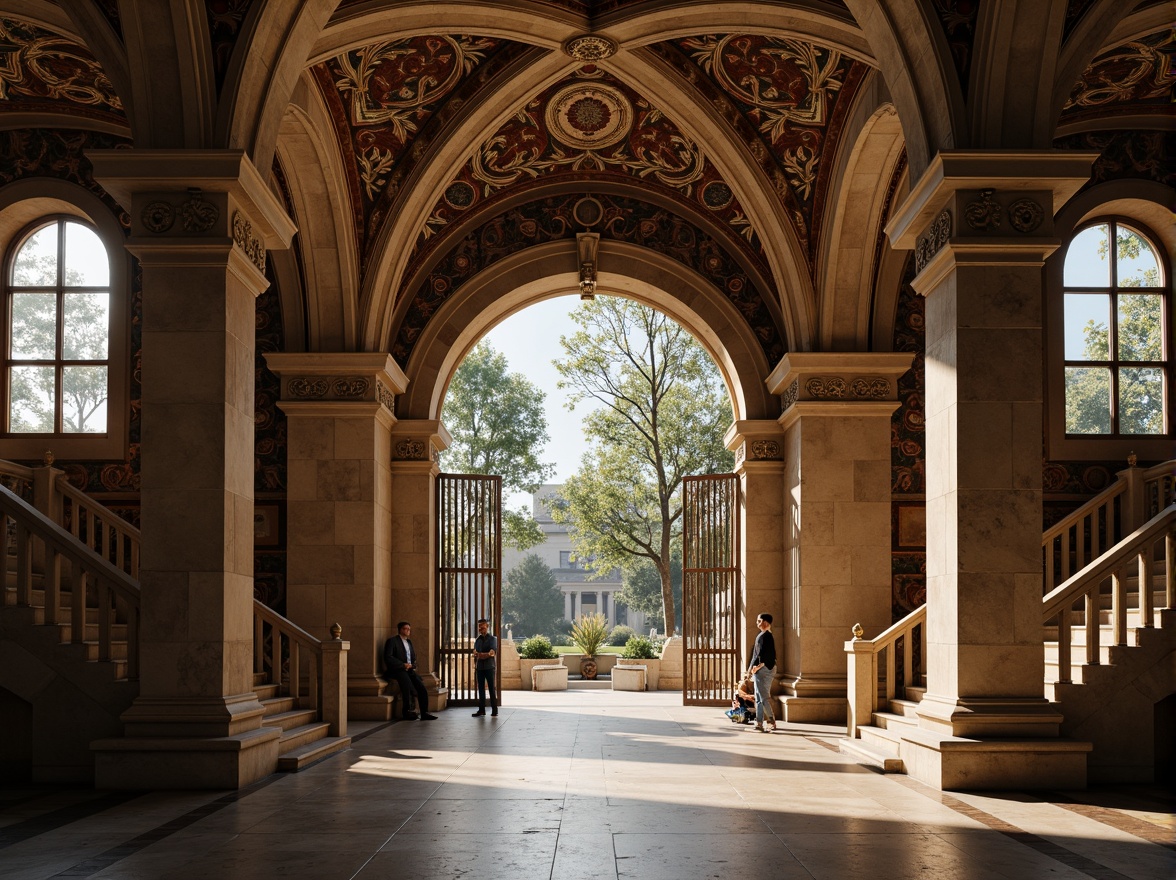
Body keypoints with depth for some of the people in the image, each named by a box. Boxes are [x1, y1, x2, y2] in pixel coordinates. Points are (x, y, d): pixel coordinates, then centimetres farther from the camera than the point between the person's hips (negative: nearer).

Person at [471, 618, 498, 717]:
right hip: (479, 667, 5)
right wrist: (475, 668, 11)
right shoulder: (477, 640, 15)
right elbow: (475, 655, 16)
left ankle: (494, 710, 0)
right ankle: (481, 709, 9)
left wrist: (481, 655, -22)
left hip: (489, 667, -5)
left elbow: (492, 653, -12)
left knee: (492, 688, -3)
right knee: (481, 689, 5)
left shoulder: (492, 639, 0)